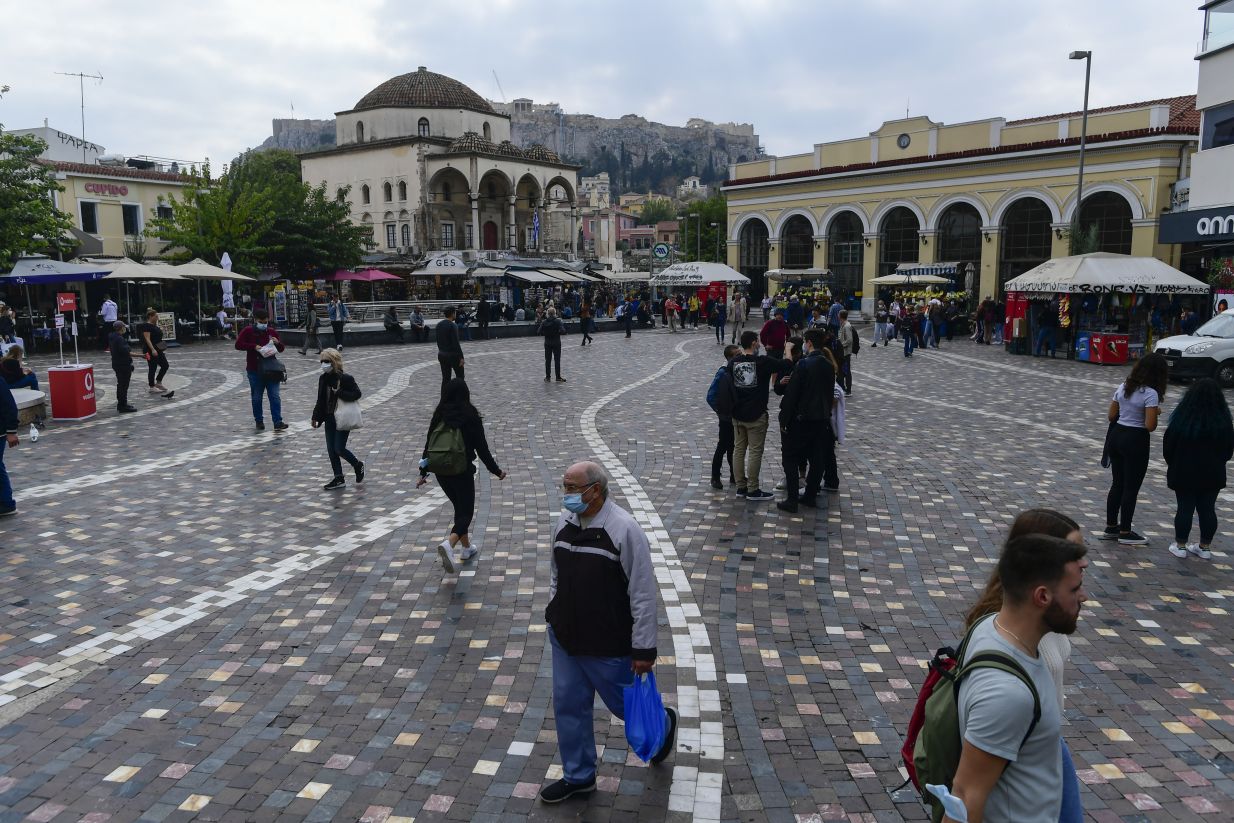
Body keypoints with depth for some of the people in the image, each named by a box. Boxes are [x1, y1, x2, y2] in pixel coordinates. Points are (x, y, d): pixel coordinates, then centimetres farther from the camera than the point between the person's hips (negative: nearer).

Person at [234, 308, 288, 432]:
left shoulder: (272, 331, 8)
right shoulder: (248, 331, -1)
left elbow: (281, 349, 14)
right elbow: (238, 345, -11)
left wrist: (277, 343, -9)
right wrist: (253, 346, -21)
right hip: (254, 370, -2)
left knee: (275, 396, -5)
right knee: (256, 397, 8)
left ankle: (278, 422, -8)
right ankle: (259, 421, 21)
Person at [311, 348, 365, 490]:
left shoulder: (346, 378, -12)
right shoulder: (323, 379, 7)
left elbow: (356, 394, -14)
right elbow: (320, 400, 13)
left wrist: (339, 393, -24)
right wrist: (316, 417, 11)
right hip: (329, 419, 7)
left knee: (339, 448, -7)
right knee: (331, 450, 6)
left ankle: (358, 465, 20)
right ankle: (339, 479, 15)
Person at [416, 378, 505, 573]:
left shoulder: (439, 416, 0)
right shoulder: (470, 417, -11)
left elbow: (429, 444, 4)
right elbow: (482, 448, -8)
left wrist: (423, 473, 14)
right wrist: (496, 471, 3)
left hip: (441, 473, 5)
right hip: (462, 472, -5)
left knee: (459, 508, 22)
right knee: (466, 512, 3)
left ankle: (467, 548, 31)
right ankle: (449, 543, -22)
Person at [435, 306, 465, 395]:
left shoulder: (439, 325, 4)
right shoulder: (452, 326, -18)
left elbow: (438, 341, 12)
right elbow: (456, 343, -20)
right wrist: (461, 357, -15)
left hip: (442, 354, 7)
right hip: (453, 355, -7)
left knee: (445, 379, 10)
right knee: (460, 377, 8)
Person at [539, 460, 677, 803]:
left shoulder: (624, 529, -22)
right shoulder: (564, 522, -2)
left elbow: (644, 594, -19)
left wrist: (644, 648, -16)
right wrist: (553, 616, 17)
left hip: (609, 646, -6)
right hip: (565, 639, 6)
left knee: (626, 704, 13)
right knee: (568, 705, 15)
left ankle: (662, 725, 45)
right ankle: (578, 776, 35)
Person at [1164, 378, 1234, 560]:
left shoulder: (1181, 419, -13)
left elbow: (1169, 446, -4)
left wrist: (1171, 466, 13)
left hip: (1184, 473, -2)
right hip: (1213, 474, 2)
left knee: (1184, 508, 6)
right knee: (1208, 510, 11)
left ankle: (1180, 546, 12)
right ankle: (1204, 548, 20)